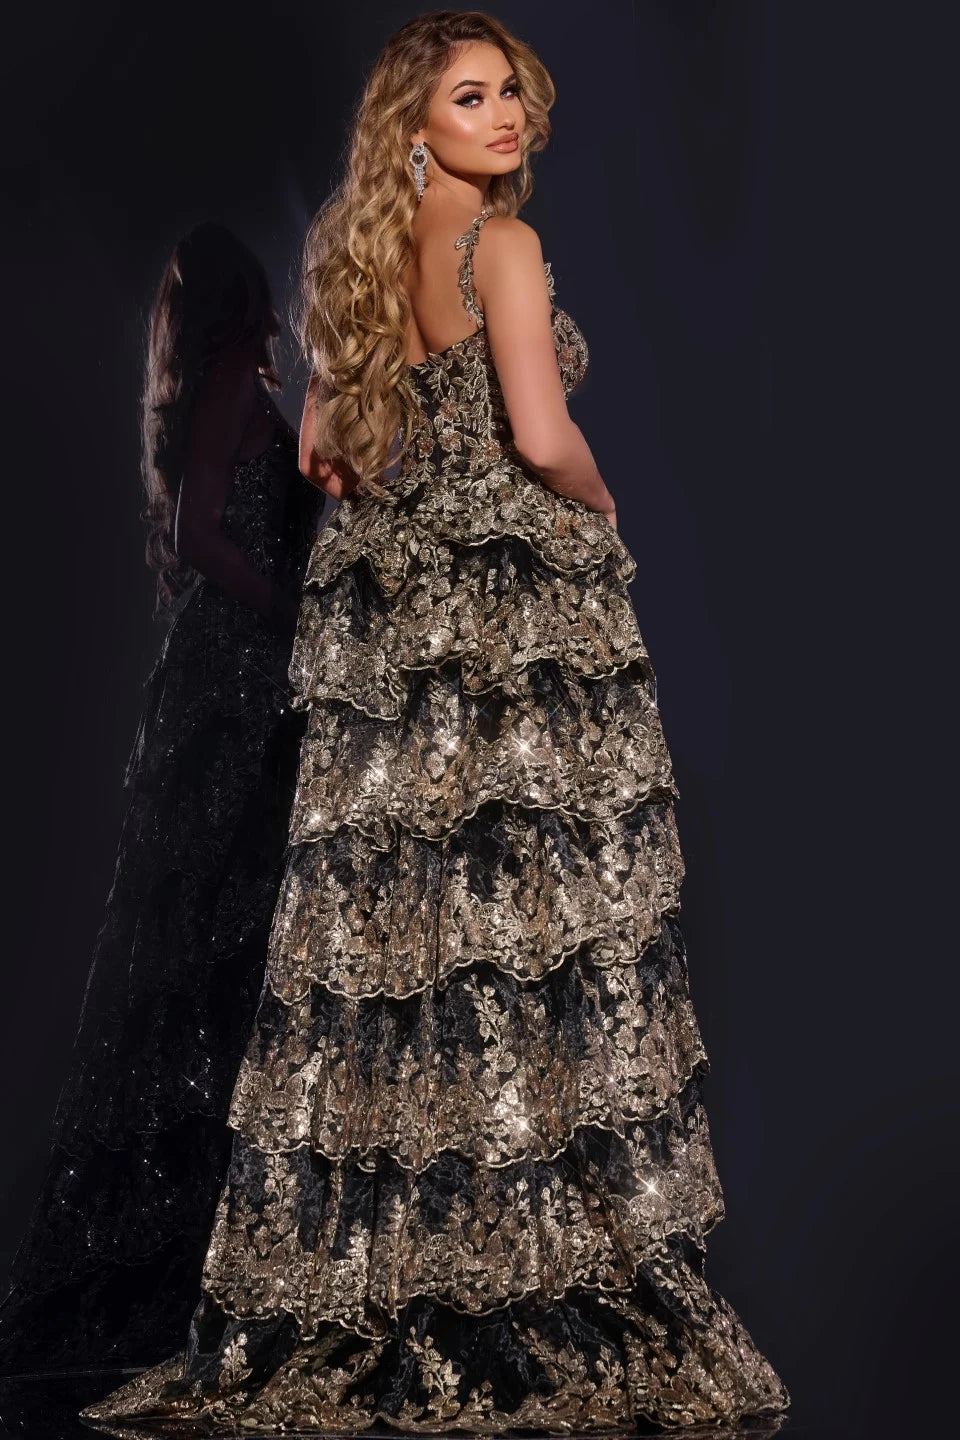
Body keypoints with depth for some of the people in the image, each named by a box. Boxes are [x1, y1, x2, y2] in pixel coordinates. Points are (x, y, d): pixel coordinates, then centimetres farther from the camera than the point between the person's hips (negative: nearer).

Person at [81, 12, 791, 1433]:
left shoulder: (367, 253, 16)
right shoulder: (500, 242, -6)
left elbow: (322, 445, 20)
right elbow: (544, 434, -16)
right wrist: (598, 507, 2)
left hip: (389, 608, 7)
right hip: (519, 609, -7)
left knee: (386, 907, 6)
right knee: (539, 909, -4)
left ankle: (349, 1283, 12)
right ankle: (557, 1263, 1)